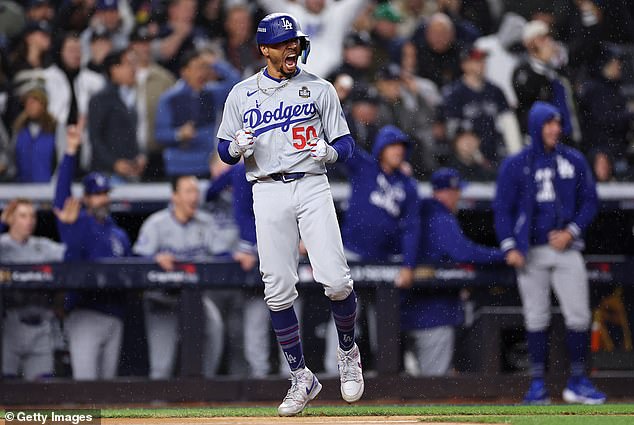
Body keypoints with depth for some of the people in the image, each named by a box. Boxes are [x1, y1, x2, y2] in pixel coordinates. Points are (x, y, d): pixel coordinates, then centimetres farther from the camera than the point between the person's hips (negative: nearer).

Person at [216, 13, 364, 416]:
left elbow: (346, 144, 6)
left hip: (312, 187, -1)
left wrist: (330, 152, -17)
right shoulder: (242, 94, 10)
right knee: (278, 291, -4)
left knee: (336, 280, -14)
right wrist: (237, 147, -11)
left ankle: (348, 351, 14)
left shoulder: (319, 89, 7)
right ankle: (302, 379, 9)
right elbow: (225, 151, 13)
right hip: (268, 193, 1)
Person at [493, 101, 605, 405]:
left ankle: (577, 382, 3)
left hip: (566, 250, 1)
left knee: (579, 316, -5)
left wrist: (571, 232, -4)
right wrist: (510, 247, -7)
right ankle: (537, 384, 6)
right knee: (536, 319, 0)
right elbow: (502, 208, 4)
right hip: (531, 253, -1)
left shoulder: (574, 160, 7)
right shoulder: (515, 165, 3)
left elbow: (589, 202, 11)